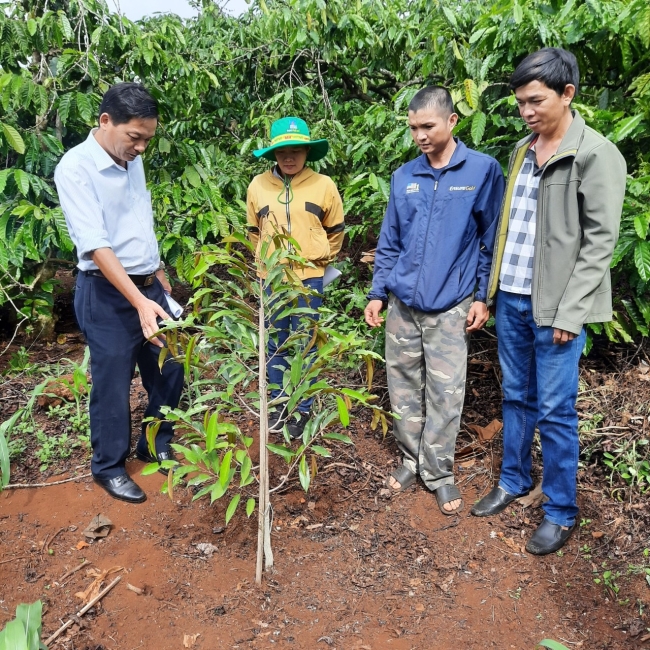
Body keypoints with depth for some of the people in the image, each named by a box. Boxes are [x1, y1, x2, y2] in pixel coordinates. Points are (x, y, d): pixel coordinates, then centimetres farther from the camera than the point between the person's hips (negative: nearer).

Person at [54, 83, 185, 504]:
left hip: (149, 285, 7)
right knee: (113, 383, 5)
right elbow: (95, 245, -26)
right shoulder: (75, 167, -17)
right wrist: (139, 302, -33)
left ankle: (157, 448, 34)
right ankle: (109, 467, 25)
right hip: (107, 295, -7)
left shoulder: (133, 160, 6)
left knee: (169, 370, 13)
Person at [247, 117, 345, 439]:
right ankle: (278, 404, 27)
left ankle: (303, 409, 18)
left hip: (308, 277, -2)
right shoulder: (258, 185, 1)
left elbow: (336, 230, 8)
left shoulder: (323, 185, -4)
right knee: (276, 344, 12)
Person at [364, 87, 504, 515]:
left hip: (450, 307, -3)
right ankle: (412, 460, 28)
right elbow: (389, 242, 12)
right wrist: (377, 294, 8)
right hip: (402, 304, 4)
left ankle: (438, 472, 19)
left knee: (445, 393, 2)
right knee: (405, 388, 11)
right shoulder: (404, 177, 8)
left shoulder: (483, 170, -3)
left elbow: (491, 239, 0)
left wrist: (483, 296, -3)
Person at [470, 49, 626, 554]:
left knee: (556, 411, 2)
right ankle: (514, 480, 35)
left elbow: (600, 242, -12)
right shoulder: (521, 150, 11)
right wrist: (491, 288, 11)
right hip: (511, 298, 7)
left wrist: (570, 313, -15)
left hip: (554, 306, -6)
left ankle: (561, 512, 18)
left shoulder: (596, 155, -10)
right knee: (516, 397, 18)